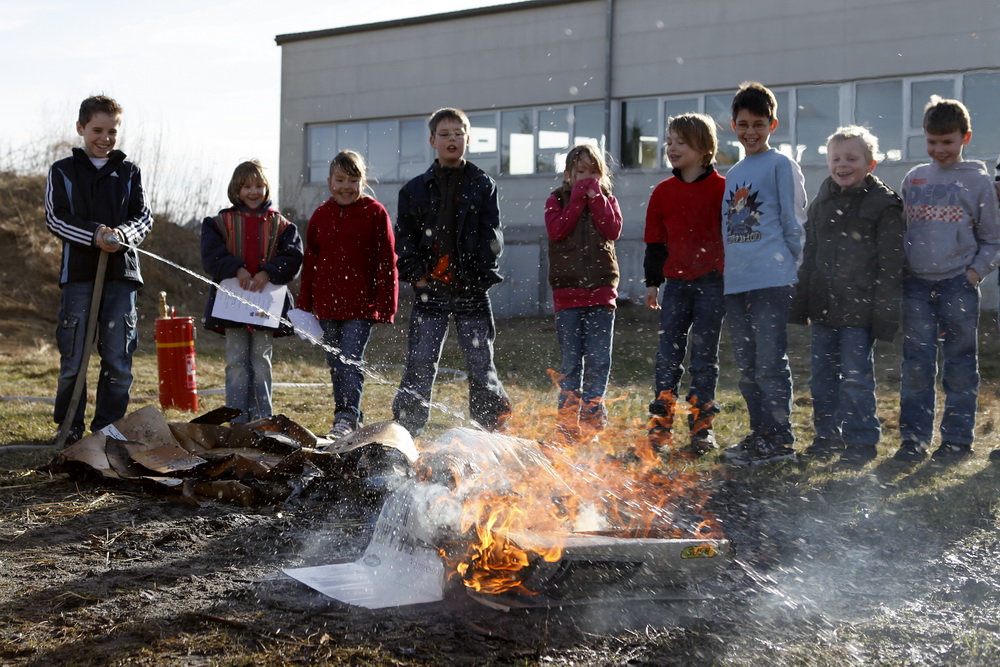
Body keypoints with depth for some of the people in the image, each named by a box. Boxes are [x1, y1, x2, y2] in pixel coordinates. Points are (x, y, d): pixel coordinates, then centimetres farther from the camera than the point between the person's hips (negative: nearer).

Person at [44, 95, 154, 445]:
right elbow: (55, 218, -2)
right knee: (73, 356, -1)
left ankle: (109, 426, 11)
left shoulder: (129, 172, 14)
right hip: (78, 272, -2)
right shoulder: (63, 172, 7)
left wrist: (122, 234, -15)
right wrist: (94, 235, -17)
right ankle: (69, 427, 9)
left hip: (121, 273, 2)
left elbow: (144, 217, 7)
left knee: (118, 358, 2)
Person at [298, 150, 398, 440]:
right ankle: (352, 417, 19)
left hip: (362, 306, -5)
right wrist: (305, 305, 11)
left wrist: (386, 305, -7)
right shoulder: (321, 215, 10)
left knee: (351, 361, -13)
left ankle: (346, 419, -14)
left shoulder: (375, 213, -2)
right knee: (335, 364, 10)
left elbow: (387, 263, -3)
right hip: (327, 305, 5)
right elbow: (310, 263, 14)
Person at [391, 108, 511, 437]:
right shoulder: (416, 189, 10)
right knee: (419, 367, -1)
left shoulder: (483, 185, 8)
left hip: (472, 290, -1)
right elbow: (404, 238, 9)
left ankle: (495, 432, 9)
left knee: (481, 366, 1)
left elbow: (491, 236, 3)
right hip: (430, 289, 1)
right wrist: (415, 274, -4)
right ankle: (405, 432, 5)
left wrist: (482, 275, -9)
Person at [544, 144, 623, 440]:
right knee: (571, 361, 0)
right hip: (567, 291, -1)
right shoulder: (557, 199, 9)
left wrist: (596, 197, -7)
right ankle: (568, 424, 5)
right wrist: (578, 198, -9)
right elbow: (556, 230, -10)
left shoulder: (607, 200, 13)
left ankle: (592, 420, 7)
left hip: (601, 289, 1)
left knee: (598, 360, -2)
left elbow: (613, 230, -6)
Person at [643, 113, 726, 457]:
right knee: (668, 354, 4)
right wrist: (652, 282, 10)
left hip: (712, 283, -3)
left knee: (704, 355, 3)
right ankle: (661, 425, 10)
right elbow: (655, 241, 12)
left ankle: (702, 428, 8)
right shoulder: (663, 192, 8)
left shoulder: (722, 189, -2)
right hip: (676, 283, 3)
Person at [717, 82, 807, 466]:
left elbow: (794, 223, -2)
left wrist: (796, 270, -4)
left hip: (772, 279, -7)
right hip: (736, 282, 7)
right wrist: (731, 269, 18)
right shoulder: (733, 174, 19)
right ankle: (759, 434, 19)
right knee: (747, 367, 11)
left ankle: (780, 440, -1)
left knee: (770, 364, -7)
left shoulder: (781, 166, -1)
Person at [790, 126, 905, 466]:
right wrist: (800, 304, 15)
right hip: (823, 307, 6)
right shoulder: (821, 203, 13)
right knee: (822, 375, 11)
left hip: (859, 309, -6)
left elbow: (890, 265, -8)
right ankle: (827, 436, 23)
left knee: (856, 377, -3)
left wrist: (884, 311, -13)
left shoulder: (884, 204, -6)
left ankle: (861, 441, 7)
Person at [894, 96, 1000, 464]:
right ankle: (914, 437, 9)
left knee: (960, 364, 2)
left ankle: (957, 438, 9)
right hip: (916, 283, 3)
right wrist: (898, 270, 6)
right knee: (915, 363, 3)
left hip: (958, 284, -3)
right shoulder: (914, 179, 12)